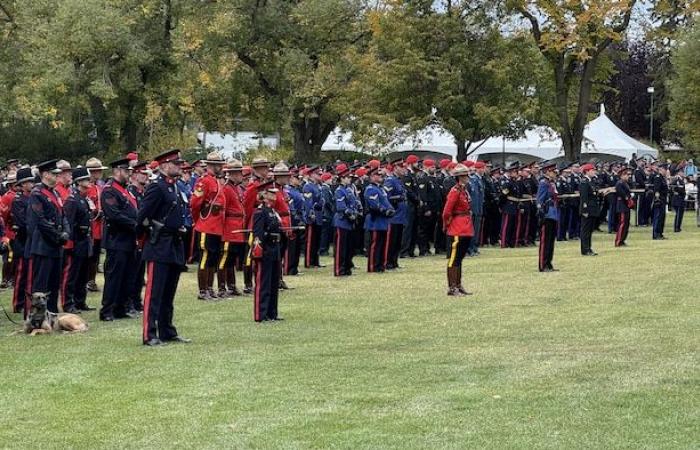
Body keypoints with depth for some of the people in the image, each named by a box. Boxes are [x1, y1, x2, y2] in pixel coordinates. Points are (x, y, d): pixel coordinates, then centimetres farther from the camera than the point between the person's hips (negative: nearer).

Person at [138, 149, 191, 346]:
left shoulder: (175, 187, 15)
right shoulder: (156, 187, -14)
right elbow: (143, 216, -18)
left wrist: (180, 229, 12)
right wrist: (154, 229, -5)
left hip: (175, 248, 9)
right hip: (160, 248, -9)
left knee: (169, 294, 15)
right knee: (154, 292, -6)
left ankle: (167, 332, 22)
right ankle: (150, 335, -6)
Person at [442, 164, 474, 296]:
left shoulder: (465, 190, 13)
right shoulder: (455, 191, -15)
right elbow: (447, 212, -18)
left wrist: (468, 228, 15)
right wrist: (447, 225, -5)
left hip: (466, 230, 9)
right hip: (456, 231, -9)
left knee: (459, 259, 14)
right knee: (454, 259, -4)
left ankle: (458, 285, 21)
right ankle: (451, 288, -1)